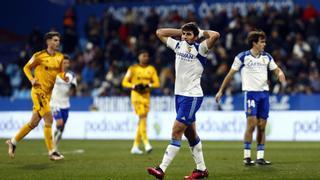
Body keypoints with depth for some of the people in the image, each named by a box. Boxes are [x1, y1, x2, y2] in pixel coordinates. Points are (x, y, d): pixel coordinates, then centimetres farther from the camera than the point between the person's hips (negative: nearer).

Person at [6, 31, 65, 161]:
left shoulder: (59, 57, 8)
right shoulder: (39, 56, -8)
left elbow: (59, 72, 18)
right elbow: (26, 68, 3)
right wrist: (32, 79, -13)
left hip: (48, 93, 7)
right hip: (38, 91, -7)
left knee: (34, 123, 12)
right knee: (49, 120, -14)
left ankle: (13, 142, 28)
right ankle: (52, 152, -10)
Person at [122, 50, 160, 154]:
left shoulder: (151, 69, 10)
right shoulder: (133, 68, 0)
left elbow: (157, 83, 6)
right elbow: (124, 82, 0)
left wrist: (149, 85, -13)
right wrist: (134, 86, -16)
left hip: (146, 96, 5)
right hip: (136, 95, -5)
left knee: (142, 121, 5)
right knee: (142, 118, -19)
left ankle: (135, 147, 13)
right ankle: (146, 144, -26)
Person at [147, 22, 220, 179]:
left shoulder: (200, 49, -9)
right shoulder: (178, 45, 9)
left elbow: (215, 35, -25)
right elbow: (160, 32, 19)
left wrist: (201, 32, -8)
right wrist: (181, 31, 11)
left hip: (192, 96, -7)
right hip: (179, 94, 7)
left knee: (176, 132, -11)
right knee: (190, 134, 12)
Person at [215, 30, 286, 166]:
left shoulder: (267, 57, 10)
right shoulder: (242, 57, -3)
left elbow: (277, 70, 16)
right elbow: (230, 74, 1)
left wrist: (280, 74, -9)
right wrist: (221, 91, 0)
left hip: (264, 93, 5)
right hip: (250, 92, -5)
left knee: (262, 126, 3)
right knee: (251, 124, -12)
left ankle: (260, 157, 7)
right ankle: (247, 156, -4)